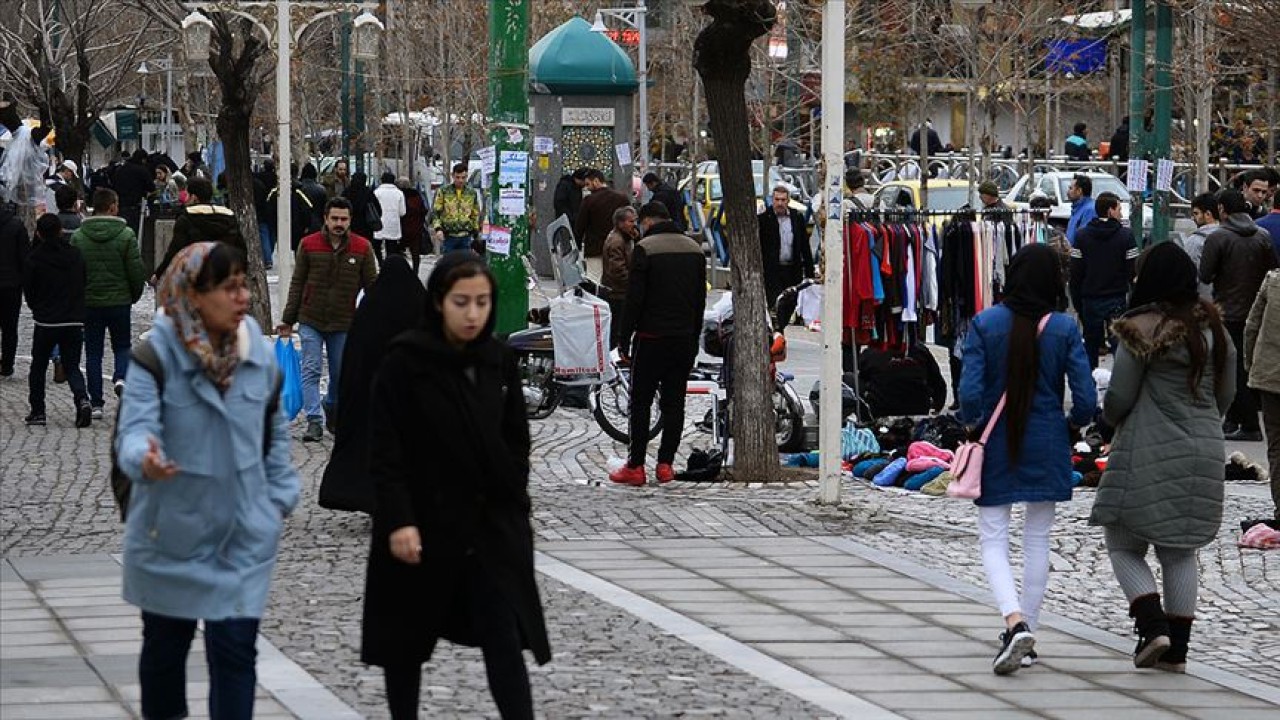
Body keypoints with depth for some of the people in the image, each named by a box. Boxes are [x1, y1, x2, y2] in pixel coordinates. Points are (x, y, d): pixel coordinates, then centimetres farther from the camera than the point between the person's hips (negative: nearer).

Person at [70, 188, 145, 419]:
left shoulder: (78, 237, -2)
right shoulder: (126, 235, -8)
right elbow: (137, 270, -7)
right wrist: (135, 295, 10)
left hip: (89, 302, 1)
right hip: (120, 302, -1)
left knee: (93, 352, 8)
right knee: (122, 346, 16)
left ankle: (96, 404, 6)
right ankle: (121, 377, -13)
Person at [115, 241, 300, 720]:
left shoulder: (259, 353, -2)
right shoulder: (157, 353, -15)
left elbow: (275, 431, 12)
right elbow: (135, 428, -26)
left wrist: (278, 498, 7)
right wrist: (144, 459, -48)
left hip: (243, 533, 2)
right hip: (171, 531, -2)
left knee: (235, 650, -5)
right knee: (165, 644, 14)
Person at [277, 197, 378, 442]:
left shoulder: (363, 248, -1)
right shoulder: (308, 245, -2)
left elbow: (372, 285, 4)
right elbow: (297, 284, 3)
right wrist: (288, 320, 2)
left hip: (344, 323, 1)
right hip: (310, 321, -1)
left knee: (340, 373, 10)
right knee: (311, 371, -7)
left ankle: (333, 412, 31)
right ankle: (314, 421, -8)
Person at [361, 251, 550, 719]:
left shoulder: (498, 361, 5)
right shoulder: (405, 363, -10)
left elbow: (515, 443, 12)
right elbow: (385, 451, -12)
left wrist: (515, 513, 7)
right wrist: (398, 521, -20)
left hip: (491, 526, 3)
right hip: (423, 526, -3)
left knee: (505, 641, -5)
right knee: (406, 643, 9)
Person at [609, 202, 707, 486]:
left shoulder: (645, 249, -10)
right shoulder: (694, 249, 11)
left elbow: (634, 299, -12)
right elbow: (701, 299, 15)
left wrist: (624, 339, -6)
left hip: (652, 338, -5)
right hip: (684, 340, 5)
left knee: (641, 402, -1)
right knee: (674, 403, 8)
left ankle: (635, 466, -2)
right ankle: (665, 464, 8)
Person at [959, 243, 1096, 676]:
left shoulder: (984, 325, -10)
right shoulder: (1063, 329, -8)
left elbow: (970, 393, -15)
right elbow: (1086, 400, -10)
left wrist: (972, 426, 6)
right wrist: (1074, 425, 12)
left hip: (996, 445, -1)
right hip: (1046, 446, 1)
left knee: (993, 539, 4)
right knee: (1037, 539, 14)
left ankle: (1016, 622, -18)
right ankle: (1026, 629, 19)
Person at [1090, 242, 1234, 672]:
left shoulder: (1141, 330, -13)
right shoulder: (1213, 326, 6)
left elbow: (1119, 398, -11)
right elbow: (1226, 392, 13)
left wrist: (1109, 417, 11)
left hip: (1149, 457, -6)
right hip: (1204, 454, 6)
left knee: (1124, 545, 5)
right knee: (1181, 552, 13)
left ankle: (1153, 626, -13)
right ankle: (1176, 650, 11)